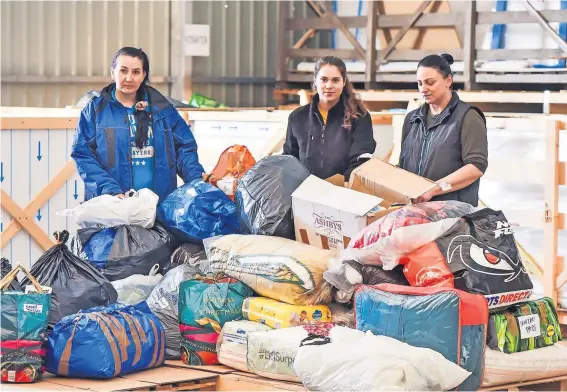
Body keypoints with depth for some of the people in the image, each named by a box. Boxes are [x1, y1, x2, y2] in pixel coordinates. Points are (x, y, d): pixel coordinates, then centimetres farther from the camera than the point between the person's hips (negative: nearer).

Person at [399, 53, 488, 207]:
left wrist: (433, 189, -17)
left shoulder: (467, 117, -1)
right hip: (414, 205, 4)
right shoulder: (412, 119, 18)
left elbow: (476, 167, -11)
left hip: (454, 208, -4)